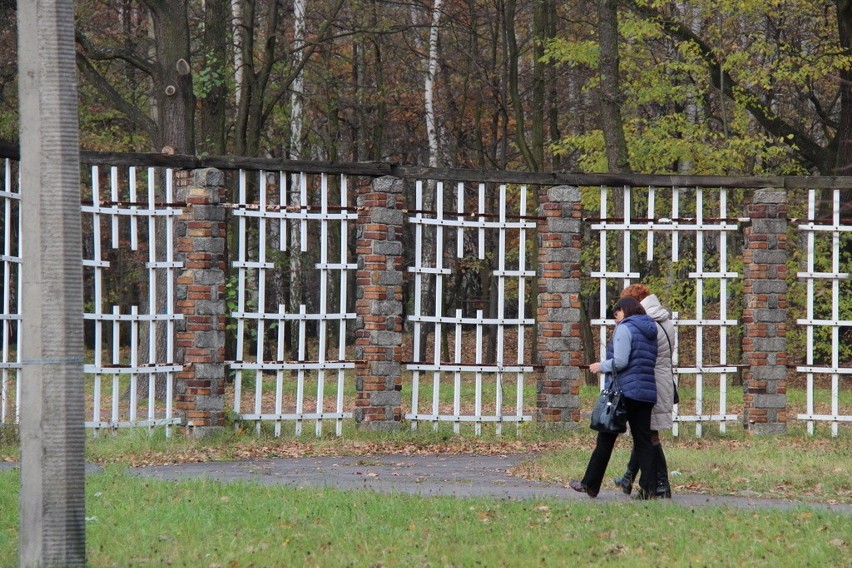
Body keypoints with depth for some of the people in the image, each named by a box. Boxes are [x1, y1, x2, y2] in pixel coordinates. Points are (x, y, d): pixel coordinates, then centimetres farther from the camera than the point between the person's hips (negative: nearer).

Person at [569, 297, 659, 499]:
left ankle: (590, 485, 8)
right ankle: (648, 488, -6)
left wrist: (601, 366, 0)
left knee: (606, 439, 2)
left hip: (624, 391, -7)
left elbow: (620, 361, -17)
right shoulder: (650, 332, 18)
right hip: (647, 394, 7)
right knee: (643, 441, 4)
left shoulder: (624, 329, -7)